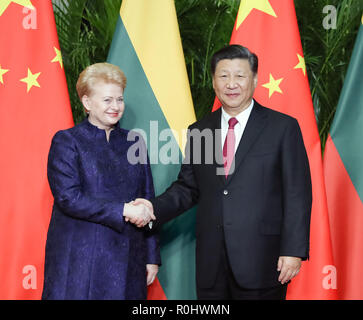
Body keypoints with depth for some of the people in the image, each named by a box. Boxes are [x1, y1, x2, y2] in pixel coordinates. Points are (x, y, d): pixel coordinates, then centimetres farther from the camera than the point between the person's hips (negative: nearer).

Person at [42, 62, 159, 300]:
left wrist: (152, 256, 10)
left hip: (127, 260, 4)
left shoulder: (133, 143, 13)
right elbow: (68, 198, -13)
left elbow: (148, 201, 14)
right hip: (81, 261, -4)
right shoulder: (67, 141, -1)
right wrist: (122, 210, -18)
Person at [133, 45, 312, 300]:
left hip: (261, 261, -3)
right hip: (211, 264, 4)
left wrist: (294, 250, -10)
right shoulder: (199, 131, 11)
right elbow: (188, 188, 15)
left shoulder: (283, 127, -1)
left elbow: (297, 194, -4)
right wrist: (155, 207, -3)